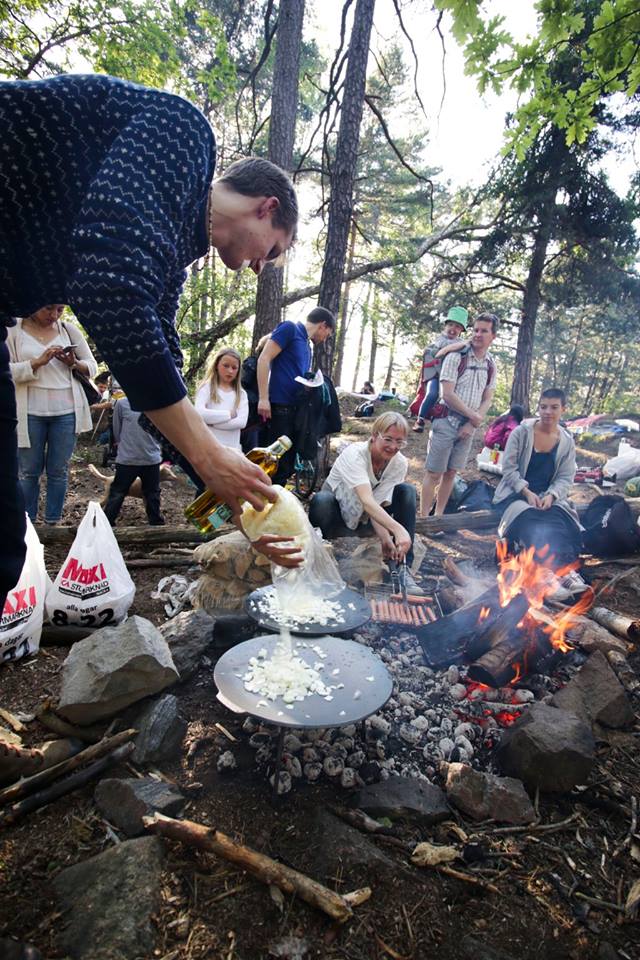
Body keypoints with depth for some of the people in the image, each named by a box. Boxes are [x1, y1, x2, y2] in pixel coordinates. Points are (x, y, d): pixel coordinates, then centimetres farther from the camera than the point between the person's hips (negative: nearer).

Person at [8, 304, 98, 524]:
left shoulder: (69, 329, 7)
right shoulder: (14, 330, 2)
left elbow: (92, 366, 9)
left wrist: (74, 363, -11)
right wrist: (38, 362, -17)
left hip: (67, 411, 1)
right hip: (30, 413, -1)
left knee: (59, 471, 6)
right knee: (29, 472, 6)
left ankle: (53, 523, 15)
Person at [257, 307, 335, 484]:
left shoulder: (307, 346, 22)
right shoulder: (289, 328, -3)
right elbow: (264, 359, -12)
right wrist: (263, 398, -18)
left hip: (295, 410, 9)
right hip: (278, 407, -9)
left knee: (286, 465, 11)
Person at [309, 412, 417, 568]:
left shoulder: (400, 463, -19)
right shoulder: (354, 454, -33)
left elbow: (378, 503, -24)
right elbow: (367, 501, -48)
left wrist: (385, 538, -41)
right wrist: (398, 529, -60)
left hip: (366, 513, 5)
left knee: (407, 491, -18)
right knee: (321, 500, -38)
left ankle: (404, 564, -12)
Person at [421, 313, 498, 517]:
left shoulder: (491, 364, 7)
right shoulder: (456, 357, -10)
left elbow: (487, 399, 8)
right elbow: (447, 394, -15)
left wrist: (472, 424, -7)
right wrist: (474, 416, -11)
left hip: (469, 425, 5)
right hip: (447, 421, -5)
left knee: (451, 472, 11)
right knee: (434, 473, -3)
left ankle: (439, 515, 21)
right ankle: (424, 516, 5)